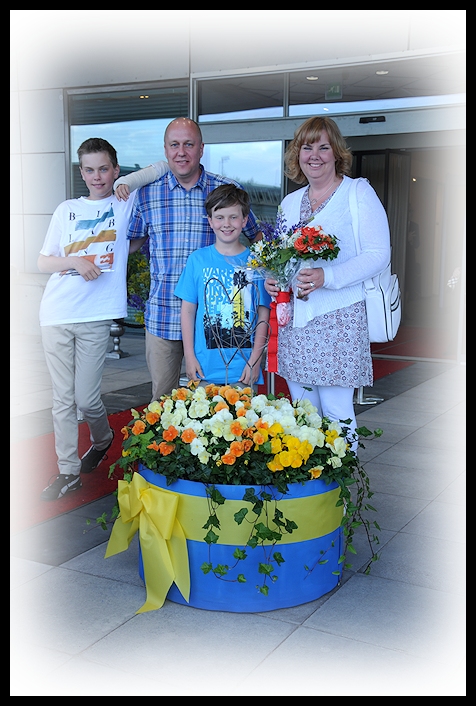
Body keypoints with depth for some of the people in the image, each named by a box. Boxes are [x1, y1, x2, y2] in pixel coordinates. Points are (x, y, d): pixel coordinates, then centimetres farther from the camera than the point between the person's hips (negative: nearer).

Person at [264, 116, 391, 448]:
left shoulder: (359, 192, -2)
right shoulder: (290, 202, 16)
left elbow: (379, 254, -10)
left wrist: (328, 277, -23)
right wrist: (272, 278, 0)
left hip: (339, 318, -5)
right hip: (294, 318, 6)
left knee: (336, 411, -4)